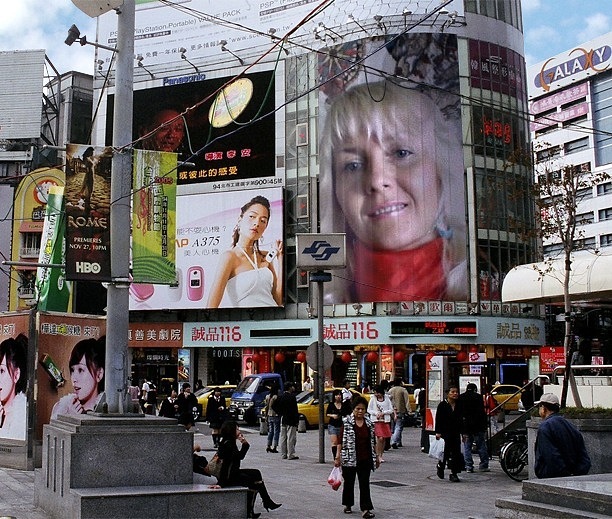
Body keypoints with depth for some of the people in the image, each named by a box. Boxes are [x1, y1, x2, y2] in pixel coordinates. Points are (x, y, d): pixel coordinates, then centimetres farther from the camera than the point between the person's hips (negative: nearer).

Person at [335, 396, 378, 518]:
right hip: (349, 458, -2)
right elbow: (341, 440, -7)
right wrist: (338, 456, -10)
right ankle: (348, 505, 29)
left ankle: (365, 509, -3)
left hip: (365, 459, 2)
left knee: (365, 483, -2)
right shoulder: (346, 422, -6)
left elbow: (373, 441, 12)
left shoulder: (369, 423, 4)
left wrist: (376, 456, 13)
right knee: (349, 482, 12)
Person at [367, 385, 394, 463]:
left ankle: (381, 455, 15)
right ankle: (378, 455, -6)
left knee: (384, 439, 4)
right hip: (376, 421, -2)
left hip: (385, 421, 2)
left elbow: (391, 410, 4)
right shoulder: (373, 399, 2)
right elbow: (369, 410, 5)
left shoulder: (387, 399, 4)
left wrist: (383, 413, -10)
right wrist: (376, 413, -11)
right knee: (380, 438, -14)